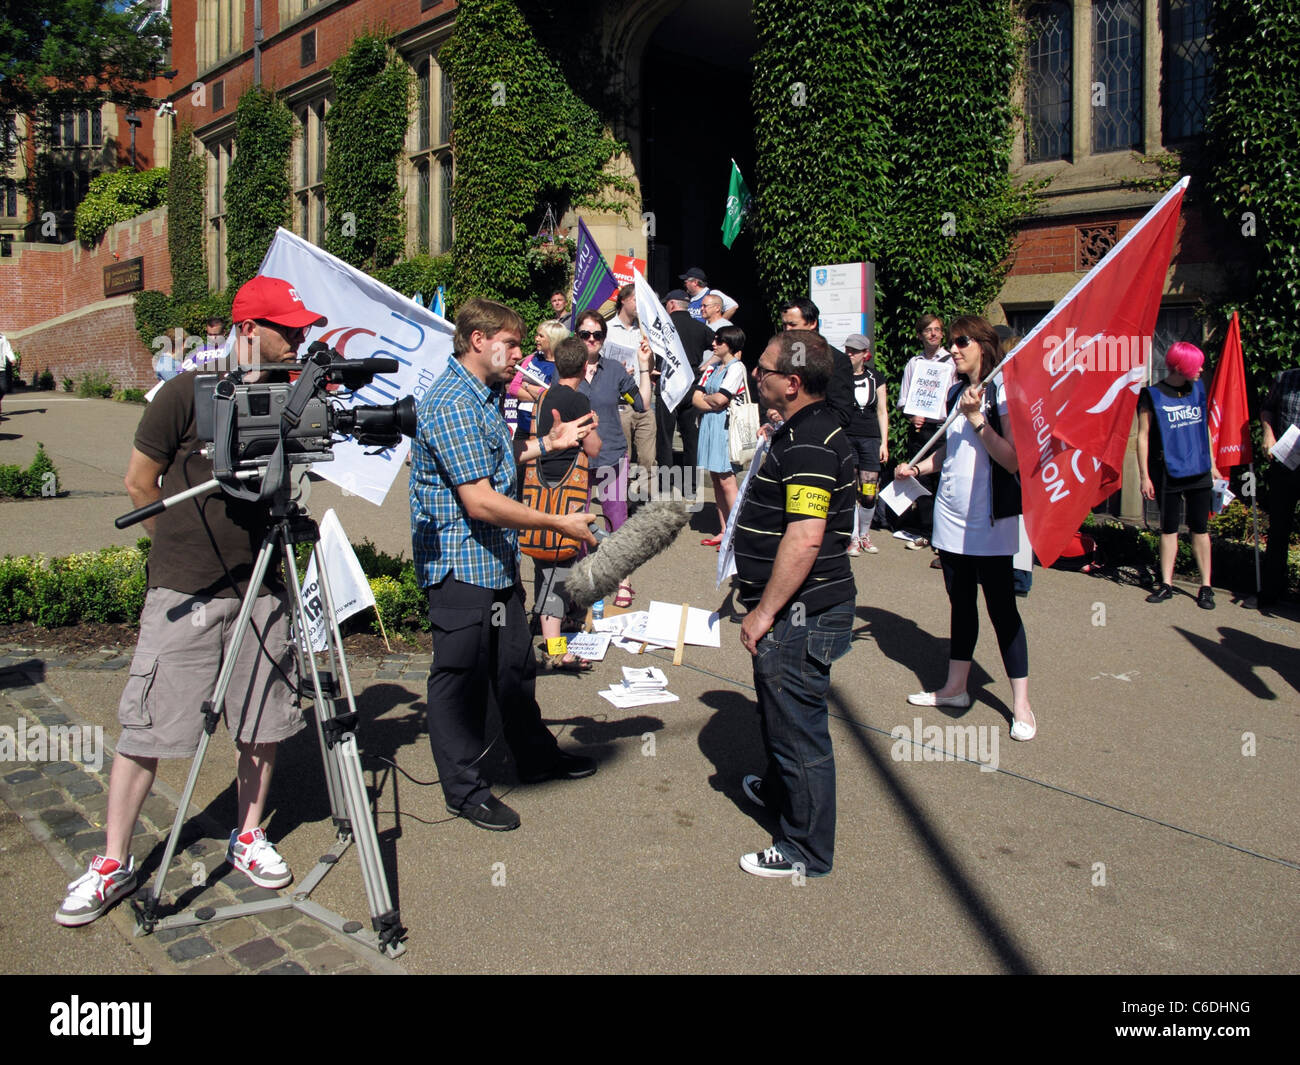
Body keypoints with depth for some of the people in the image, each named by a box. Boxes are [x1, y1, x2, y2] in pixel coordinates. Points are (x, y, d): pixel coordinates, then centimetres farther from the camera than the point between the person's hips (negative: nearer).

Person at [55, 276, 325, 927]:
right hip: (185, 592, -4)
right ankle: (113, 864, 16)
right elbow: (140, 482, 1)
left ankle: (248, 837, 28)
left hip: (261, 587, 4)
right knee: (146, 728, 2)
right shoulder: (188, 391, -8)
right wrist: (186, 548, 7)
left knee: (262, 723, 10)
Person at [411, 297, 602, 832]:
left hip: (496, 561, 10)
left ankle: (536, 756, 37)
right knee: (461, 675, 4)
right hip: (460, 563, -10)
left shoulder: (482, 397, 13)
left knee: (515, 663, 21)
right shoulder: (452, 403, -21)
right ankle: (464, 788, 18)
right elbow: (479, 501, -26)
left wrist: (545, 444, 16)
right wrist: (557, 523, -22)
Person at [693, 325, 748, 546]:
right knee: (716, 480, 9)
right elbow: (696, 397, 8)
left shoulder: (736, 367, -7)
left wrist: (706, 398, 3)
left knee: (726, 481, -9)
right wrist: (713, 404, -9)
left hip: (726, 425, -8)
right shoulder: (713, 367, 16)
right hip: (709, 424, 8)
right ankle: (723, 531, 15)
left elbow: (720, 398, -17)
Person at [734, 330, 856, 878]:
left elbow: (804, 539, -29)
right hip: (798, 610, 11)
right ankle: (779, 788, 52)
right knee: (780, 710, 29)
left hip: (800, 614, -11)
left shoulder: (809, 446, -22)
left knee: (798, 725, 2)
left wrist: (763, 612, -23)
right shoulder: (804, 431, 13)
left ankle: (806, 850, 17)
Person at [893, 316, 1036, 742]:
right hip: (952, 516, 7)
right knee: (960, 603, 16)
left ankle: (1021, 704, 7)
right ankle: (955, 686, 27)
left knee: (1001, 608, -2)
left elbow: (1013, 459, -20)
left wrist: (977, 419, -24)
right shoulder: (956, 392, 11)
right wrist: (916, 468, 8)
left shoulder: (1003, 392, -11)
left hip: (989, 522, -7)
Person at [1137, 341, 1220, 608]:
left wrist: (1212, 465, 18)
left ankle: (1206, 586, 9)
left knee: (1200, 528, 5)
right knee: (1169, 529, 5)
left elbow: (1205, 428, 18)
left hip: (1199, 472, 3)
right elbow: (1143, 437, -5)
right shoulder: (1153, 396, -6)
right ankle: (1166, 584, 14)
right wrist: (1145, 476, -9)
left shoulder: (1198, 389, 8)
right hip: (1169, 473, -3)